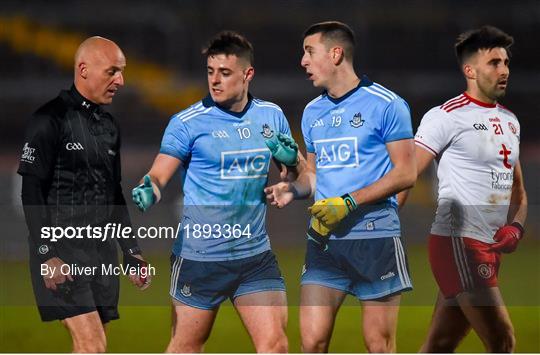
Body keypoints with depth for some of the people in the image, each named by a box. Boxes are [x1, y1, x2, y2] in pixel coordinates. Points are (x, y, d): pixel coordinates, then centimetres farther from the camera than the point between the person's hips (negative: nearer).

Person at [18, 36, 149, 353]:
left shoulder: (109, 125, 16)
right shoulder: (50, 120, -8)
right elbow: (31, 191, -11)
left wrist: (132, 252, 18)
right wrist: (47, 254, -17)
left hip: (102, 250, 7)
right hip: (62, 251, -7)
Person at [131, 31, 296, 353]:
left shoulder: (272, 115, 7)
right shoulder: (188, 122, -7)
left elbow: (298, 175, 17)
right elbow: (159, 175, -11)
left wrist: (290, 157, -6)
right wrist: (147, 192, -34)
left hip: (256, 254, 3)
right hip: (199, 255, -3)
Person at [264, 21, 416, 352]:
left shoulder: (386, 104, -5)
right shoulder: (313, 112, 15)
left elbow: (406, 172, -8)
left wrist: (350, 202, -16)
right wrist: (293, 190, 3)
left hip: (376, 236, -5)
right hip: (324, 240, 5)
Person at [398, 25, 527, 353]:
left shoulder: (510, 121, 17)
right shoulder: (447, 116, -8)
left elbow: (517, 187, 22)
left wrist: (515, 227, 2)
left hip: (491, 248, 8)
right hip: (457, 241, -8)